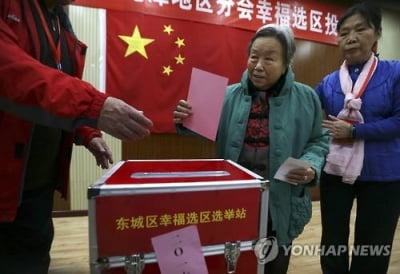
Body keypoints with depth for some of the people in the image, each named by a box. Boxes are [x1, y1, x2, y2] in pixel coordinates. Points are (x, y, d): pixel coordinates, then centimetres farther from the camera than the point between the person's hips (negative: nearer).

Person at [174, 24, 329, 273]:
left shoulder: (306, 98, -1)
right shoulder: (230, 95, -2)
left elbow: (318, 141, 6)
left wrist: (311, 167, -13)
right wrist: (187, 121, -20)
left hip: (281, 204, 1)